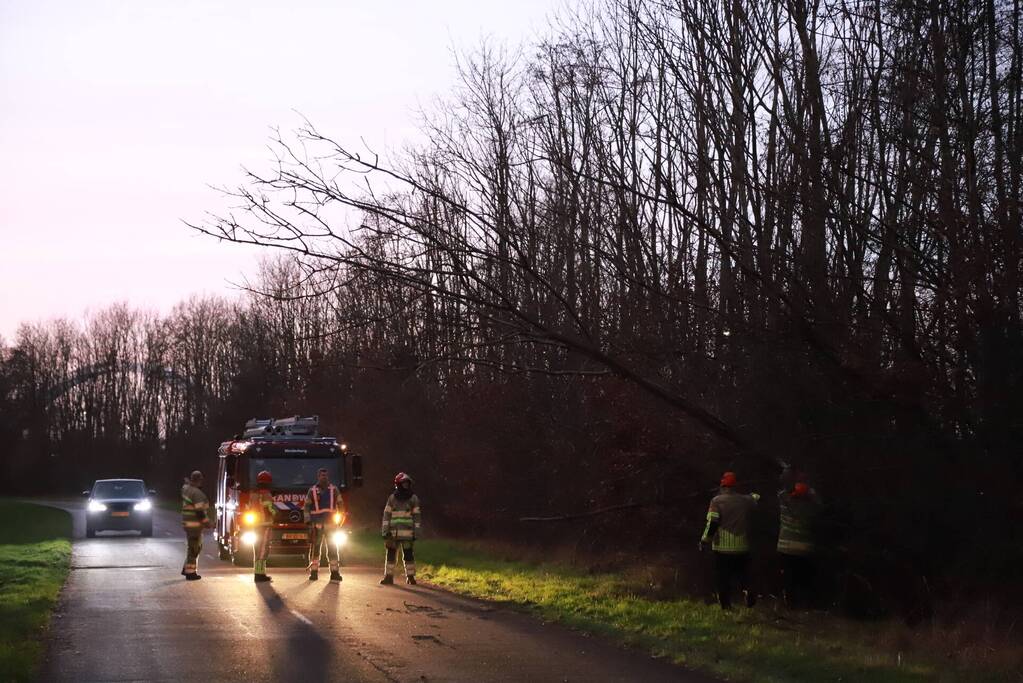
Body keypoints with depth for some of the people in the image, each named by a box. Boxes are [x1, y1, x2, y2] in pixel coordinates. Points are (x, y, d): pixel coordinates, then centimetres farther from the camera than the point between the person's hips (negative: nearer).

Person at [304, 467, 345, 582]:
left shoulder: (334, 490, 8)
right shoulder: (312, 491, 6)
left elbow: (341, 504, 11)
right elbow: (307, 507, 7)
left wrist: (340, 519, 3)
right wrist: (308, 521, -2)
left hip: (331, 524, 1)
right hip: (316, 524, -1)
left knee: (333, 548, -2)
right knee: (315, 548, 0)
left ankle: (335, 572, 0)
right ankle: (314, 572, 6)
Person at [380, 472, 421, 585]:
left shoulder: (413, 498, 4)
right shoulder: (392, 498, 6)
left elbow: (416, 516, 4)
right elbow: (386, 515, 5)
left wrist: (416, 533, -2)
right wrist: (385, 532, -2)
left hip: (408, 533, -1)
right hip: (393, 532, 1)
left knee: (408, 555, -1)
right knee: (391, 554, 1)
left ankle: (410, 577, 7)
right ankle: (389, 576, 7)